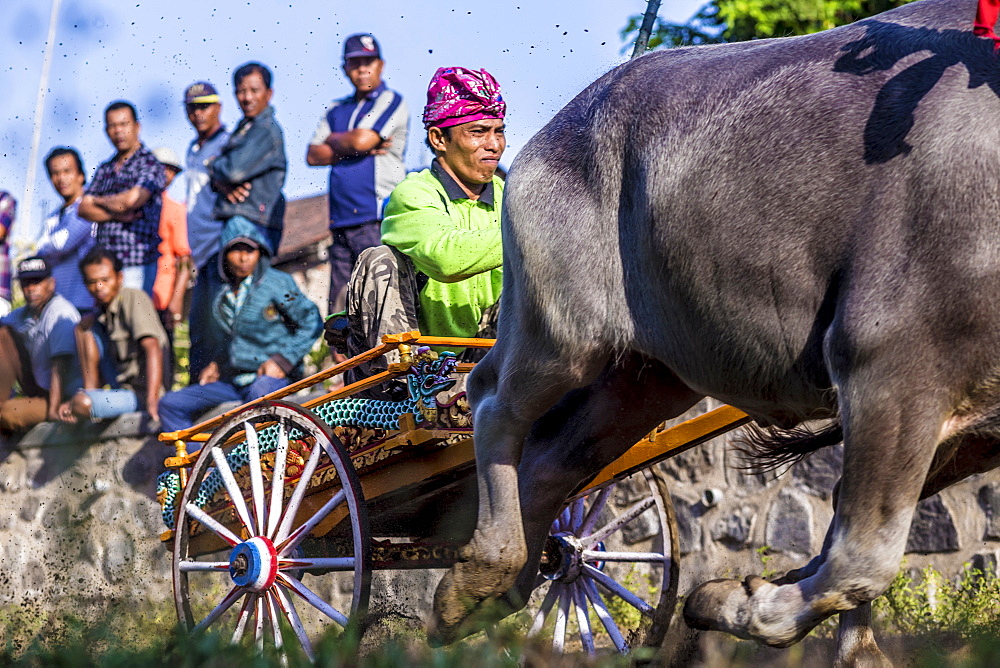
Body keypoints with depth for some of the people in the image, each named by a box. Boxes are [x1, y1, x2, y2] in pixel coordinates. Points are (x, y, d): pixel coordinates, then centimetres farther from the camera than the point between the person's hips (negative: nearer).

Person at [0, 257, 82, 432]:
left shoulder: (62, 314, -18)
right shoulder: (24, 313, 7)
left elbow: (60, 365, -25)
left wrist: (53, 410, -31)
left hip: (62, 397, -9)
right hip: (37, 390, 9)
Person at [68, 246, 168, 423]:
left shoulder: (135, 299, -10)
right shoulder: (102, 314, 14)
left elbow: (152, 348, -24)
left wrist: (151, 402, -34)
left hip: (144, 395, -9)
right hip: (123, 386, 9)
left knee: (81, 403, -31)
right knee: (86, 327, 11)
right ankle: (91, 393, 3)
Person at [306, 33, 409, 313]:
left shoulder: (392, 103, 3)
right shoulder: (337, 110, 22)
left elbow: (362, 139, -11)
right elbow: (313, 155, 10)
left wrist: (333, 139, 9)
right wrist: (355, 148, -3)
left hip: (378, 219, -7)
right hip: (341, 222, 7)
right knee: (340, 311, 5)